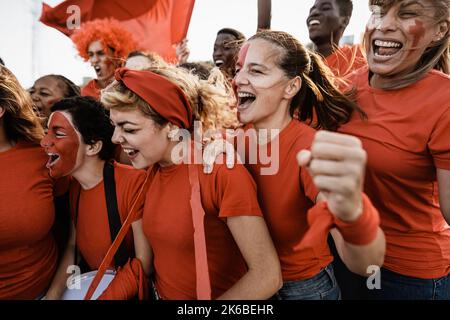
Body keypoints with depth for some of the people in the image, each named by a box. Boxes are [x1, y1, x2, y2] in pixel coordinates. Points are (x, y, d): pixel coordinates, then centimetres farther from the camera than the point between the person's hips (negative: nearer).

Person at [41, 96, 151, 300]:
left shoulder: (133, 182, -24)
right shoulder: (74, 186, 1)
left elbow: (145, 263, -21)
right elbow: (72, 247, 7)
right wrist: (51, 295, -7)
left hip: (131, 292, -5)